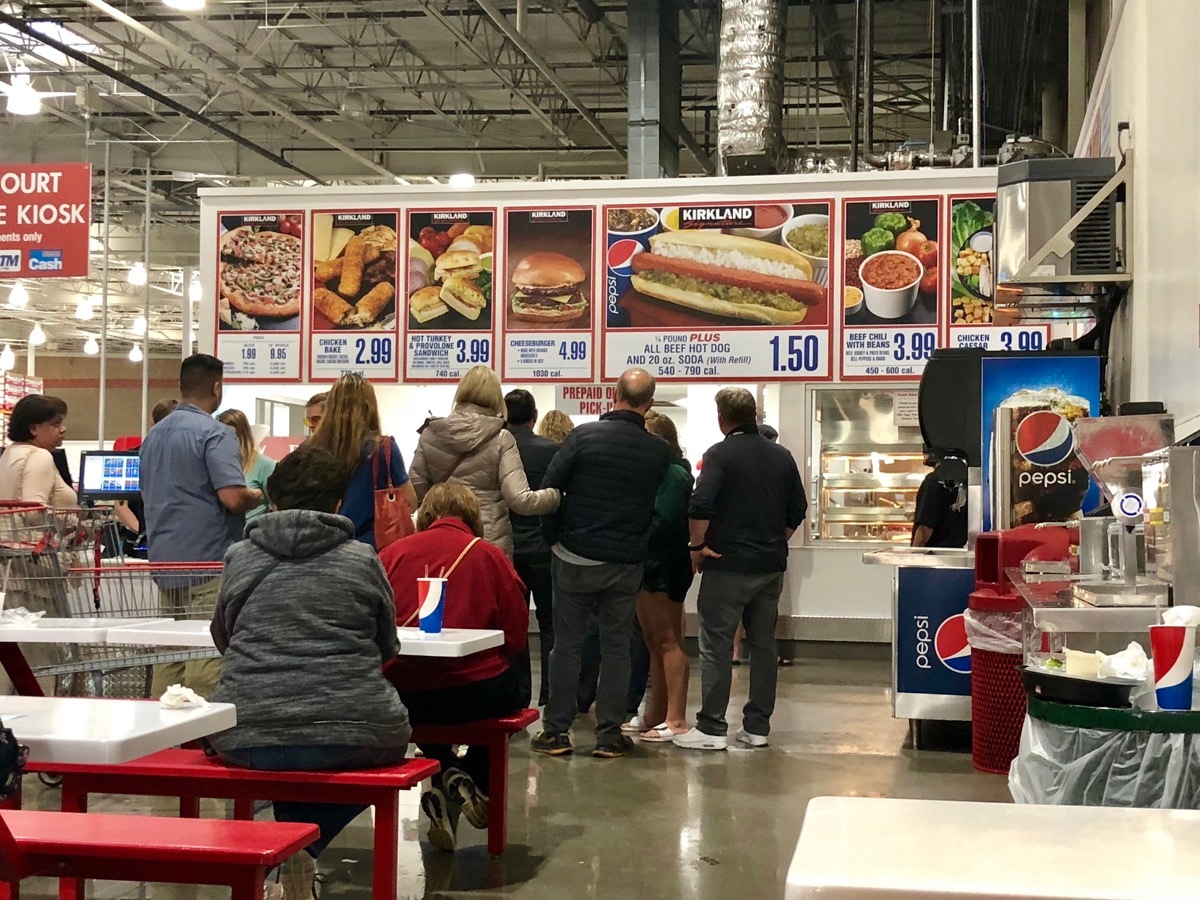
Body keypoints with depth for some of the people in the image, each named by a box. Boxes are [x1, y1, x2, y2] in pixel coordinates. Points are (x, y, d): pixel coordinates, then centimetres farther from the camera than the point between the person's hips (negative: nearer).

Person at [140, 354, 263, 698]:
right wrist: (258, 496, 0)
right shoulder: (214, 434, -12)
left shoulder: (153, 435, 15)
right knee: (208, 656, -7)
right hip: (209, 562, -8)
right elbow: (233, 497, -21)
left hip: (164, 558, 8)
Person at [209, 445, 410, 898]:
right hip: (354, 737, -3)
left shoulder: (239, 558, 9)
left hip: (246, 740, 3)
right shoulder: (362, 560, 6)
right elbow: (387, 648, 17)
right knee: (389, 739, 31)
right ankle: (301, 846, 10)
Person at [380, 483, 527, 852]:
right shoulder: (490, 556, 1)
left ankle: (446, 775, 23)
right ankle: (474, 783, 19)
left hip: (402, 698, 2)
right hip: (476, 695, -2)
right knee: (515, 690, 31)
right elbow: (516, 638, 1)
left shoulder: (393, 554, 3)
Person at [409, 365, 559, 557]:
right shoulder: (501, 440, -8)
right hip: (492, 544, -3)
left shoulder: (430, 435, 1)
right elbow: (520, 499, -13)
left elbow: (416, 492, 5)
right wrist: (559, 493, 2)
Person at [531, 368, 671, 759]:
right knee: (616, 648, 9)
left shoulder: (584, 435, -8)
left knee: (567, 645, 7)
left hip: (575, 559, -1)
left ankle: (556, 732, 10)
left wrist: (555, 538, 5)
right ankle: (609, 735, 10)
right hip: (626, 564, 1)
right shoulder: (658, 452, -2)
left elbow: (549, 489, -6)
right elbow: (657, 506, 6)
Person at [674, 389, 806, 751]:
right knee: (763, 645, 11)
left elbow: (701, 507, -20)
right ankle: (757, 727, 15)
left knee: (716, 645, -1)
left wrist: (698, 546, -7)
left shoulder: (720, 454, -10)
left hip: (728, 563, -6)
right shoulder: (782, 456, 9)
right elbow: (798, 509, 13)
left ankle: (711, 728, 0)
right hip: (772, 565, 6)